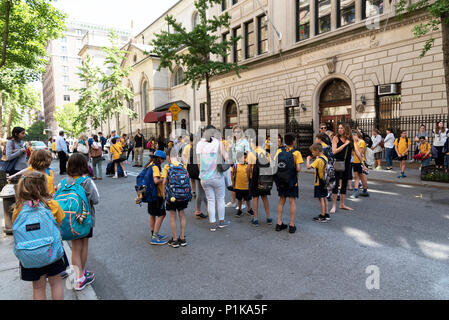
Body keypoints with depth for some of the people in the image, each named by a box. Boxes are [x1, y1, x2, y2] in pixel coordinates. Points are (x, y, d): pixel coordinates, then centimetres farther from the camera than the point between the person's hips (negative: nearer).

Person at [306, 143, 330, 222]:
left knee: (321, 199, -2)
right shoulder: (325, 158, 5)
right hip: (324, 181, 8)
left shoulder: (318, 160, -20)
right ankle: (327, 215, 22)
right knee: (324, 198, 15)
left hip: (319, 182, -8)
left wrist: (308, 159, -12)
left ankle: (322, 217, 4)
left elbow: (308, 166, -28)